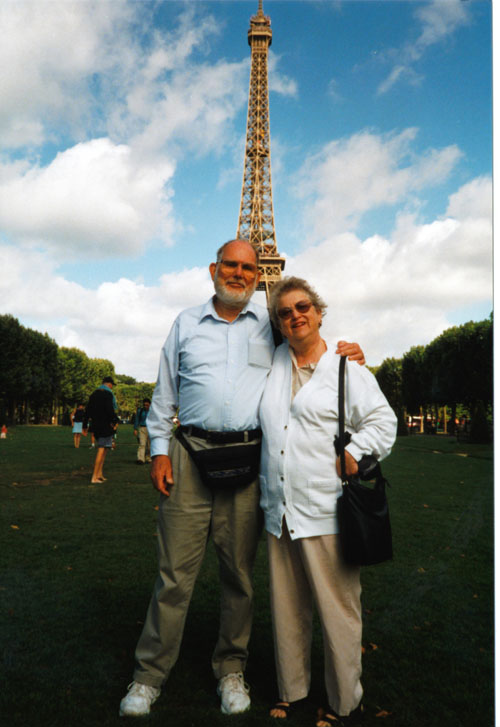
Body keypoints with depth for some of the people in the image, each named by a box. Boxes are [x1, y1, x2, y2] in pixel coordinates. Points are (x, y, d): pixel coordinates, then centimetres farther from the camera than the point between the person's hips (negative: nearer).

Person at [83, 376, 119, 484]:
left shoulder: (94, 395, 15)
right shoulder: (108, 394, -10)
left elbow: (87, 411, 15)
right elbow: (110, 410, -21)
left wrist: (85, 426, 19)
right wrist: (115, 421, -8)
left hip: (96, 425, 8)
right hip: (105, 426, -8)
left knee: (101, 449, 17)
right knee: (102, 449, -6)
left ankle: (99, 474, 17)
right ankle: (94, 477, -7)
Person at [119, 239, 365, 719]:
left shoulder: (271, 326, 13)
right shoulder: (187, 323, 13)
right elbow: (164, 393, 13)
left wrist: (344, 355, -1)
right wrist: (159, 450, 5)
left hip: (249, 459, 1)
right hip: (191, 454, 0)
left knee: (239, 572, 9)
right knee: (175, 571, 2)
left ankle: (231, 670, 28)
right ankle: (150, 674, 19)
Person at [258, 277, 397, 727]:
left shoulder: (346, 367, -1)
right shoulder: (274, 362, 13)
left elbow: (383, 422, 0)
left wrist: (352, 455, -11)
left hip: (326, 511, -4)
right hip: (279, 510, 5)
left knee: (337, 609, 4)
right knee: (286, 609, 15)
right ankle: (292, 691, 34)